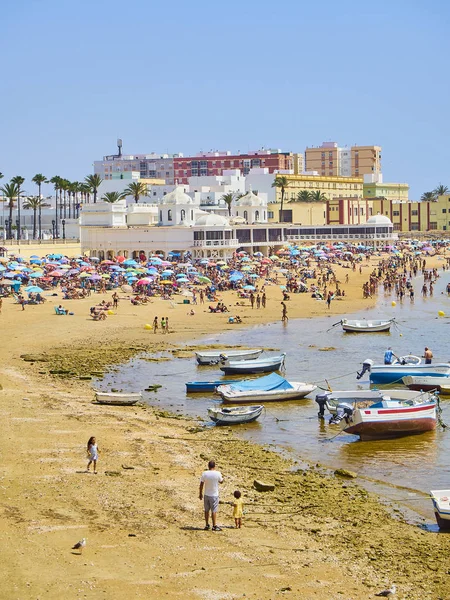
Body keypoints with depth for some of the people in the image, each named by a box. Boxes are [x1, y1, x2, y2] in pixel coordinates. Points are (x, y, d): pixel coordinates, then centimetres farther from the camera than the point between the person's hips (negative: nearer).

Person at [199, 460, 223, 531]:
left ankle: (207, 525, 19)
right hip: (214, 495, -3)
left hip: (206, 495, 3)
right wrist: (222, 477, 23)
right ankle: (214, 526, 1)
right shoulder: (218, 473, -14)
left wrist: (200, 493, 10)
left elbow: (201, 484, -1)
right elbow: (221, 481, 3)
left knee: (206, 510, 13)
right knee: (214, 511, 1)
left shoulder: (204, 473, -7)